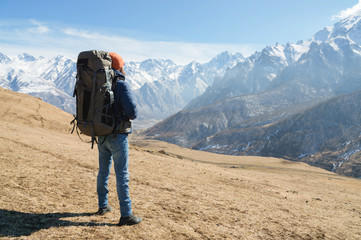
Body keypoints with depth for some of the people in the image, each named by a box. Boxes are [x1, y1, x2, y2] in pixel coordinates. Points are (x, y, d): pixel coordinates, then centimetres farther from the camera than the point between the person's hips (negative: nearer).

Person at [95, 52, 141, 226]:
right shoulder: (121, 84, -15)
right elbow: (132, 109, -23)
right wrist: (129, 116, -1)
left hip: (102, 135, 7)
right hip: (118, 136, -7)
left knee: (103, 170, 19)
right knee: (122, 175, -2)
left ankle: (103, 206, 33)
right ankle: (126, 215, 3)